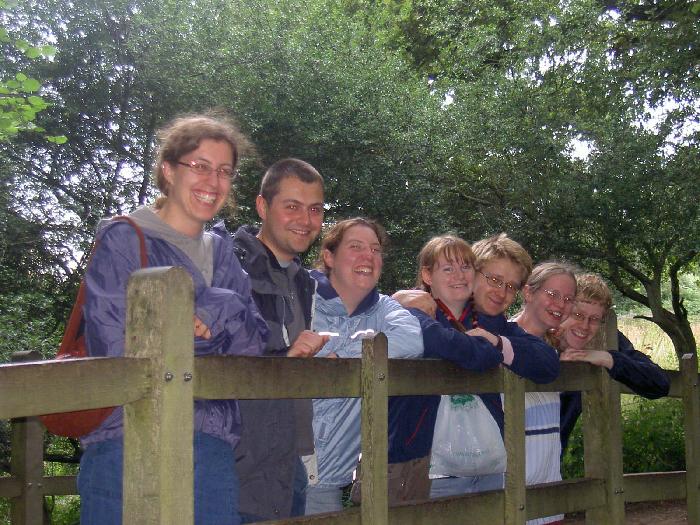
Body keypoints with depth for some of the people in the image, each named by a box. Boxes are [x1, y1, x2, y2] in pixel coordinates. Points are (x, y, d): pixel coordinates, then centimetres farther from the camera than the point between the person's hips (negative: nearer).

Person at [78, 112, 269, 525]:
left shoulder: (221, 251, 16)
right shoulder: (122, 240, -2)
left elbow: (254, 345, 7)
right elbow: (116, 352, -13)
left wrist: (223, 311, -13)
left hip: (213, 449, 5)